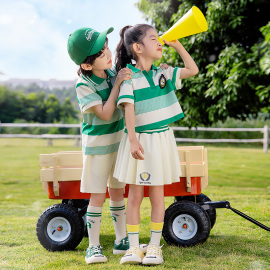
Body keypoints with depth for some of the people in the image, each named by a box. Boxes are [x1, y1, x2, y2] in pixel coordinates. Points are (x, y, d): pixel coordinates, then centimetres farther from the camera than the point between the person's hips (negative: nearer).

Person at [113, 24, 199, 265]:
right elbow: (129, 109, -13)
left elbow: (193, 70, 12)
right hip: (139, 141, -4)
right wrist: (132, 140, -20)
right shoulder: (128, 76, -7)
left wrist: (176, 44, 9)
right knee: (135, 195, 4)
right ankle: (133, 248, 13)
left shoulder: (163, 74, 8)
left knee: (157, 195, 7)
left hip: (161, 139, 4)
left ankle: (154, 246, 17)